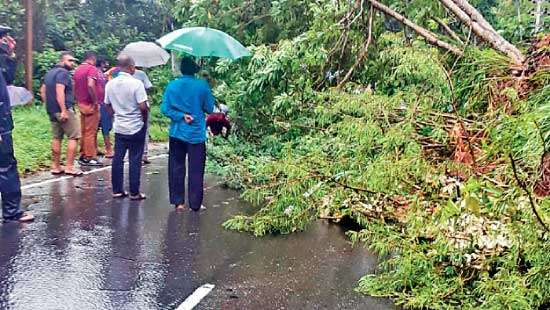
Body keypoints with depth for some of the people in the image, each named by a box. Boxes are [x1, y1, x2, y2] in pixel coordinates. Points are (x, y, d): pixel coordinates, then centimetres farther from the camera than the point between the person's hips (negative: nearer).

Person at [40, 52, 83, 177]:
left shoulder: (49, 73, 18)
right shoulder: (63, 73, -12)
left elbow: (42, 90, 21)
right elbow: (59, 92, -23)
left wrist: (48, 105, 21)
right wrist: (64, 111, -25)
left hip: (52, 111, 9)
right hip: (64, 110, -9)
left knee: (56, 137, 12)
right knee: (74, 137, -4)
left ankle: (55, 167, 14)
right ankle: (69, 167, -6)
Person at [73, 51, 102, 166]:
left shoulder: (77, 70, 13)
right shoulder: (92, 68, -13)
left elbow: (74, 87, 17)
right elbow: (90, 85, -27)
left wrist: (78, 100, 20)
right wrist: (95, 101, -20)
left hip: (81, 104, 8)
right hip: (91, 105, -8)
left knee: (83, 131, 14)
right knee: (90, 132, -3)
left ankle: (83, 156, 19)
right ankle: (90, 158, 1)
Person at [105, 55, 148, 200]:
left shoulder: (110, 84, 2)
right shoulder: (136, 83, -16)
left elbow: (108, 105, 10)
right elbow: (143, 106, -19)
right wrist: (145, 117, -1)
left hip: (119, 127, 5)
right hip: (136, 128, -5)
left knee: (118, 159, 11)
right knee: (135, 160, 2)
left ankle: (117, 190, 17)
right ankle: (134, 192, 8)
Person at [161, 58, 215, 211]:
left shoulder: (172, 85, -1)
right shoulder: (203, 86, -7)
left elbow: (165, 109, -6)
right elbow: (209, 109, 0)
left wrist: (181, 116, -5)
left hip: (177, 133, 2)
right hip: (197, 134, -2)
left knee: (176, 168, 11)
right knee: (196, 170, 5)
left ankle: (178, 201, 15)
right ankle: (195, 204, 9)